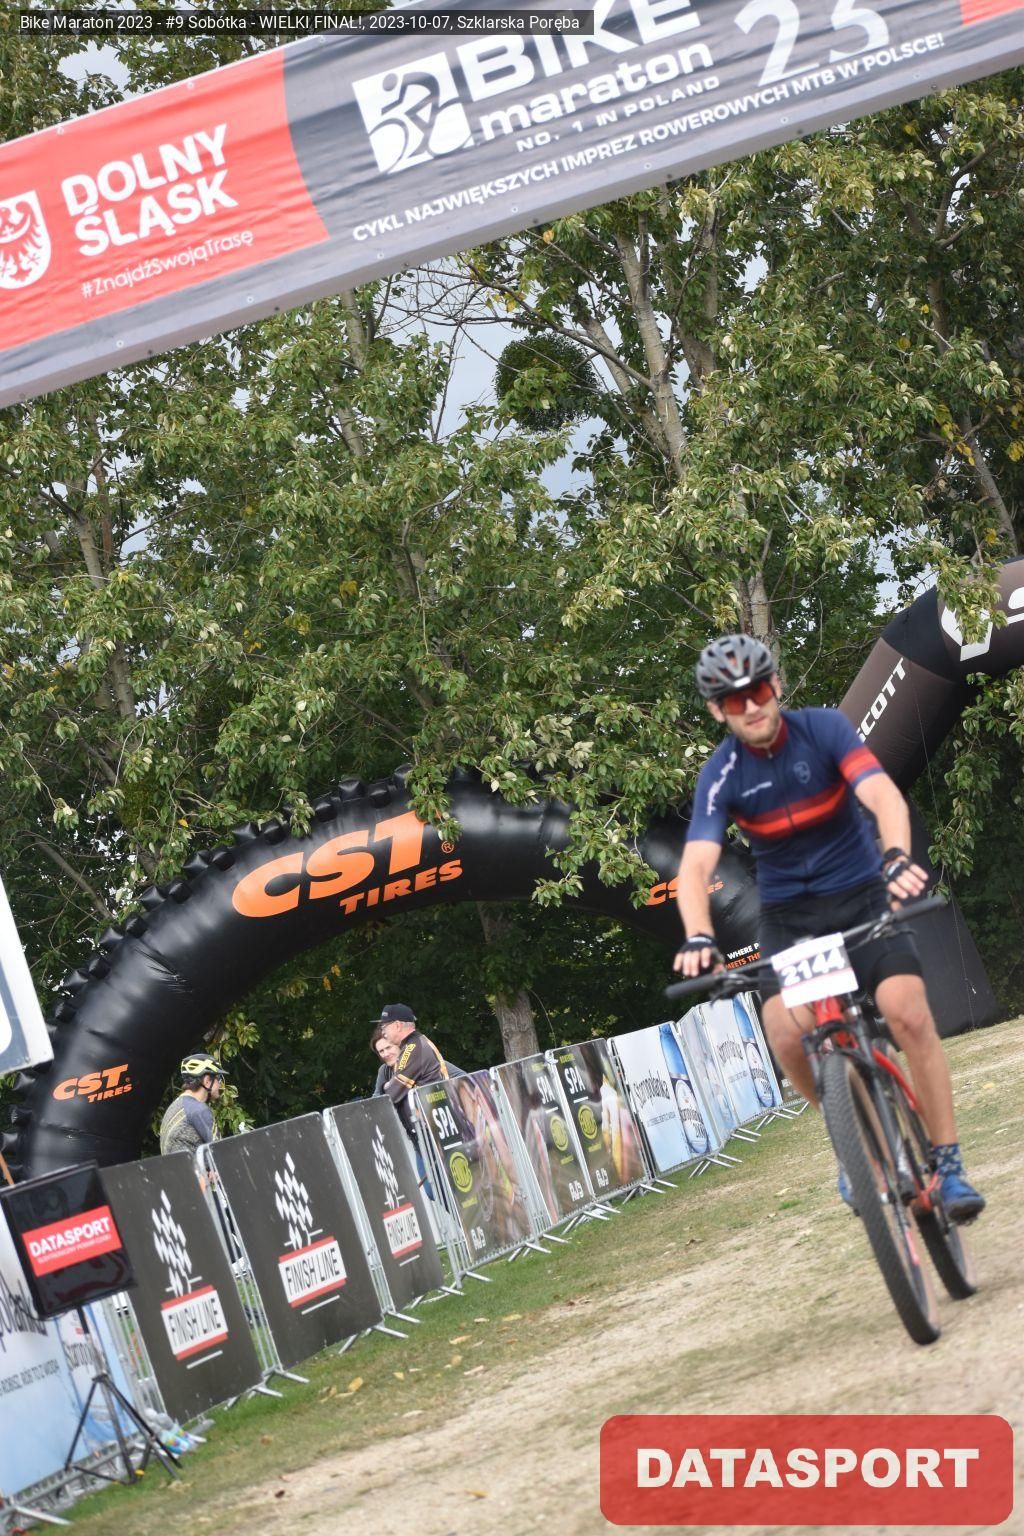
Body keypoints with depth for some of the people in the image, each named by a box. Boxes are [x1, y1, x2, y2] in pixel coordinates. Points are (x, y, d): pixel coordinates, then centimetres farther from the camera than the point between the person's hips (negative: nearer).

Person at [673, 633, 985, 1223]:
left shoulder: (824, 728, -14)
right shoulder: (721, 776, -13)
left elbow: (886, 796, -29)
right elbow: (696, 866, -24)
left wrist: (896, 857, -50)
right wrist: (698, 938, -43)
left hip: (863, 894, -1)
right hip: (789, 914, 1)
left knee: (910, 1016, -21)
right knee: (788, 1032, -24)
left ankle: (949, 1165, -7)